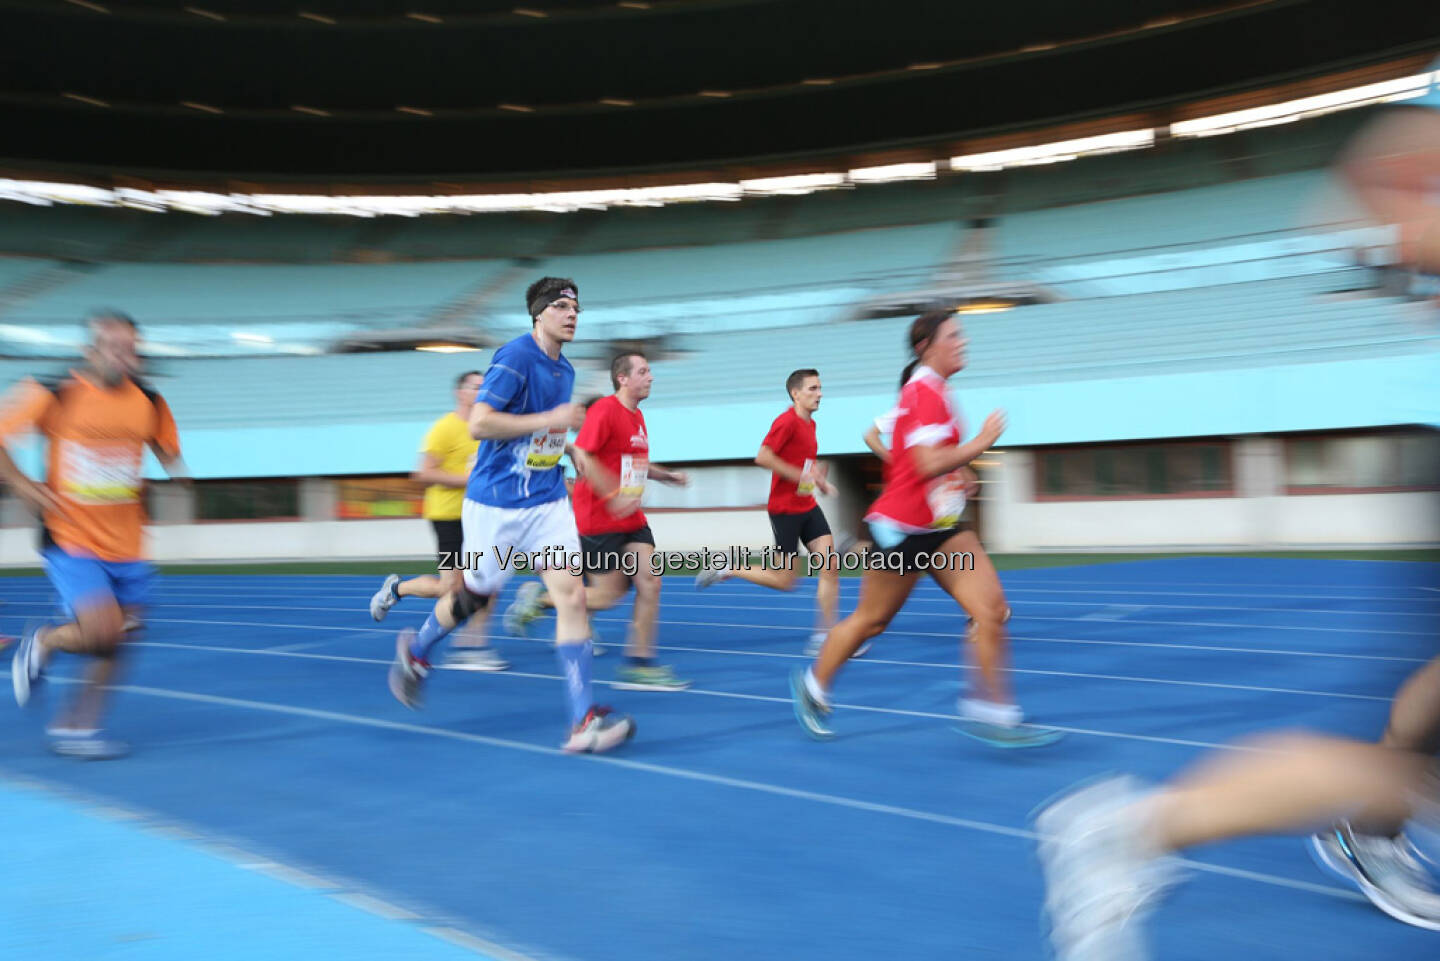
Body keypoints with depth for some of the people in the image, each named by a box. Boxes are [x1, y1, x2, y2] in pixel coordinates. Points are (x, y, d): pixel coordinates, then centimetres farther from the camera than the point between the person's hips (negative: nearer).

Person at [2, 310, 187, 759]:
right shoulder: (53, 393, -11)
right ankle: (41, 642, 16)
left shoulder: (149, 401, 1)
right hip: (70, 539, -5)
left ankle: (76, 726, 26)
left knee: (114, 639, 8)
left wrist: (175, 466, -3)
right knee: (102, 631, -17)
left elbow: (166, 446, 18)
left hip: (125, 545, 5)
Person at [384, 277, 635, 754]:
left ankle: (584, 722, -13)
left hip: (548, 503, 6)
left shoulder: (564, 370, 10)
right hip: (495, 504, -5)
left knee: (571, 594, -11)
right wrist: (548, 420, -25)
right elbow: (479, 424, -24)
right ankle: (416, 652, 45)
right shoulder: (514, 357, -14)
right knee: (476, 596, 12)